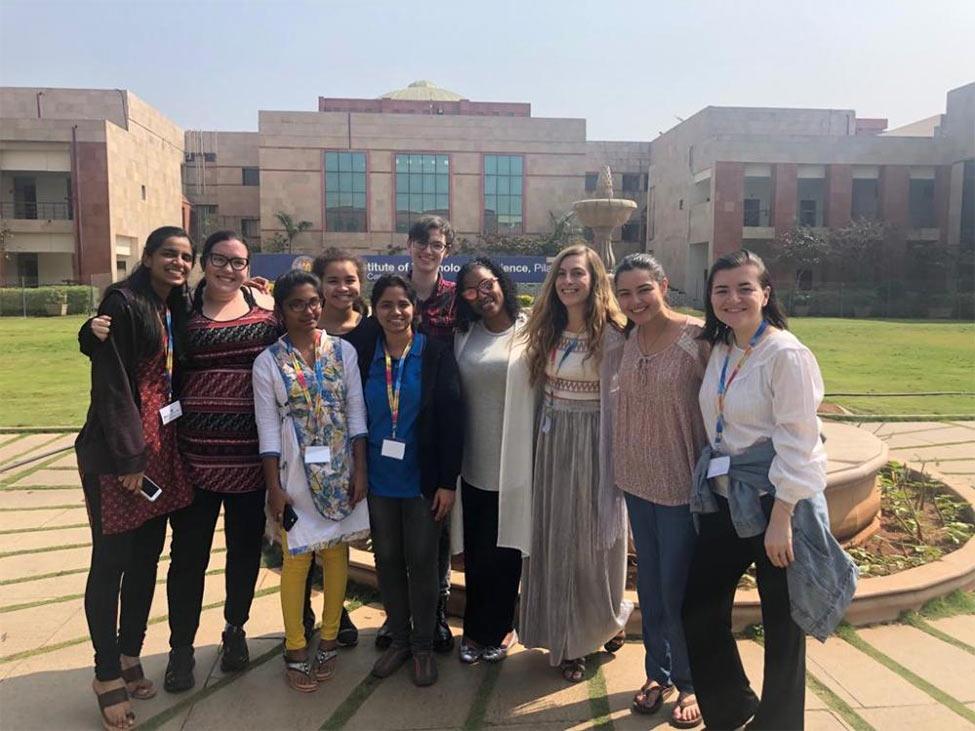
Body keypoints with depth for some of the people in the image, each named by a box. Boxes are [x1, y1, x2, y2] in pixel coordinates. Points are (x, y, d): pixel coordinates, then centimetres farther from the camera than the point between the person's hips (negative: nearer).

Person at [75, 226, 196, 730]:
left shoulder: (176, 310, 11)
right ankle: (107, 675, 18)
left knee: (146, 558, 14)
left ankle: (130, 658, 29)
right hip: (116, 453, -7)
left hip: (161, 448, 7)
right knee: (111, 561, 3)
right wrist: (129, 457, -17)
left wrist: (163, 448, 8)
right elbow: (110, 382, -16)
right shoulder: (122, 302, -11)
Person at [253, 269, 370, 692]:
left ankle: (328, 641, 29)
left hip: (340, 472, 2)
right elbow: (268, 429, -5)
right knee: (296, 560, 5)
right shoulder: (268, 362, -3)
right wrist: (274, 489, -8)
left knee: (337, 554, 10)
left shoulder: (344, 351, 0)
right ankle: (295, 649, 23)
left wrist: (360, 470, -5)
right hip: (295, 476, -1)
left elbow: (356, 413, 0)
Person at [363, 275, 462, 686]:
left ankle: (423, 645, 24)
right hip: (379, 479, 3)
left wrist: (448, 482, -11)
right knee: (387, 561, 12)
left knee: (421, 563, 6)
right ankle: (399, 639, 30)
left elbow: (451, 420, -8)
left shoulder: (435, 354, -6)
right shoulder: (365, 355, 2)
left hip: (422, 480, -3)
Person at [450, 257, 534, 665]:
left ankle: (496, 629, 31)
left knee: (505, 550, 10)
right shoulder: (463, 337, 7)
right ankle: (476, 629, 31)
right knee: (475, 552, 12)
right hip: (473, 462, 3)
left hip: (513, 463, -3)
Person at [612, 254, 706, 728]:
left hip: (682, 483, -5)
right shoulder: (628, 339, 2)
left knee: (678, 588, 6)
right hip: (637, 479, 5)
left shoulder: (698, 338, -14)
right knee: (649, 583, 17)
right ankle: (657, 673, 36)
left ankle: (688, 683, 28)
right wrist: (622, 468, 9)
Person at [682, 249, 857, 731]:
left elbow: (796, 442, -17)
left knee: (781, 624, 8)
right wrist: (710, 484, 11)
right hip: (725, 499, 7)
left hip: (775, 501, -7)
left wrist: (780, 517, -19)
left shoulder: (786, 355, -14)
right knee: (699, 610, 13)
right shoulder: (719, 350, 8)